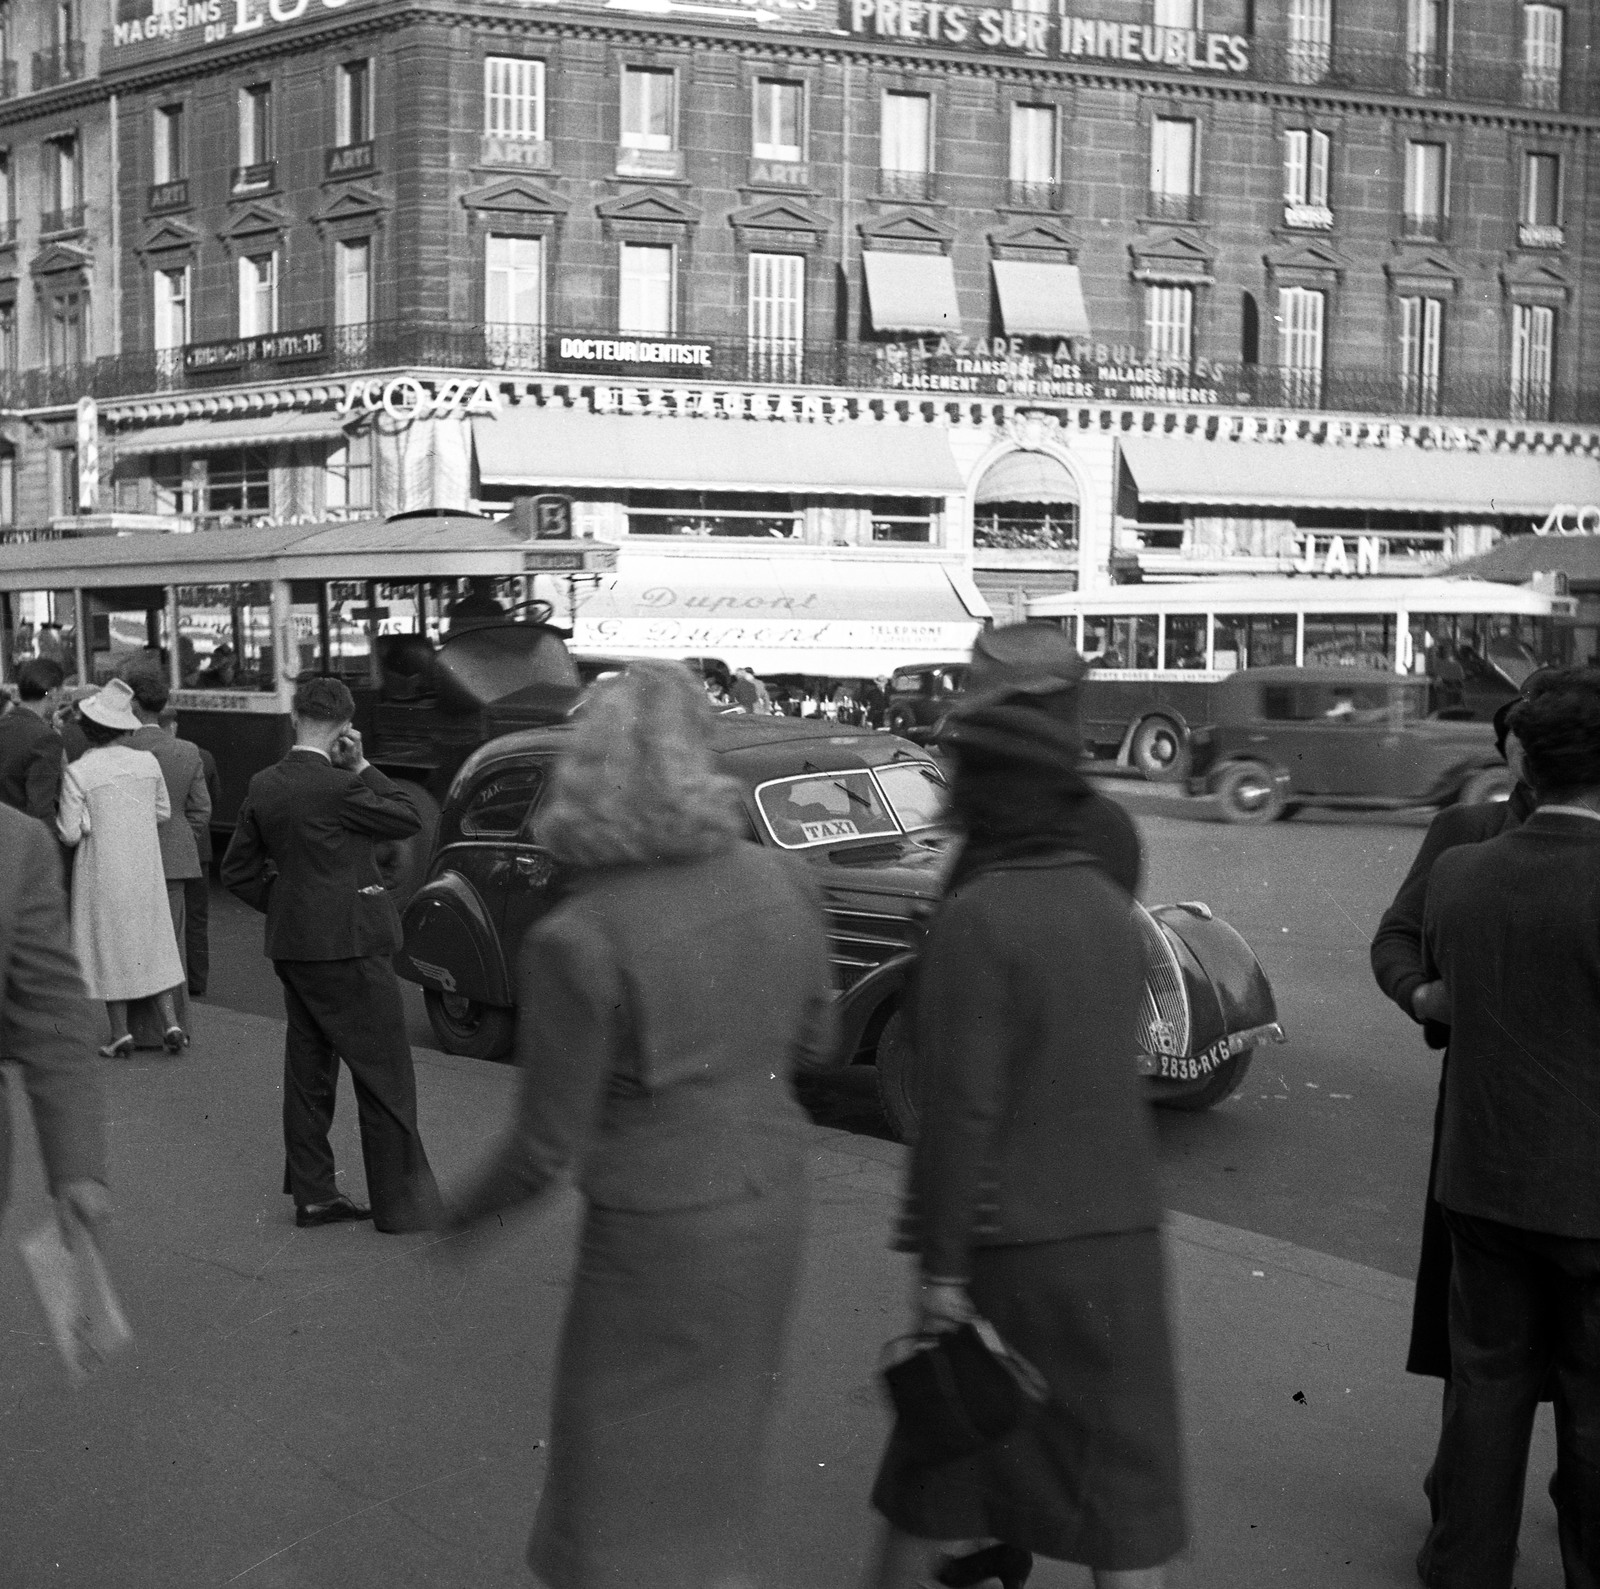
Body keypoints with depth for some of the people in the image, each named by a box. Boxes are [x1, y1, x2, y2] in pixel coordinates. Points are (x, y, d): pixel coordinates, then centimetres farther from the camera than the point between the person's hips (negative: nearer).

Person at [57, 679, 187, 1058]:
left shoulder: (76, 773, -14)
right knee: (153, 942, 14)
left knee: (110, 945, 8)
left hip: (102, 871, -3)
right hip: (145, 869, 3)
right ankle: (170, 1023, 7)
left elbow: (70, 834, -13)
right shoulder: (148, 762, -4)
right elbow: (163, 812, 7)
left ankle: (121, 1033, 11)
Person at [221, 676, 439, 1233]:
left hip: (291, 948, 8)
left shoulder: (262, 787, 4)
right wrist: (362, 766, -4)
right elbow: (408, 820, -5)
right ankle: (400, 1203, 5)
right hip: (348, 946, -8)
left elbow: (238, 872, 10)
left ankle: (313, 1193, 20)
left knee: (308, 1072, 14)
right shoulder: (338, 787, -18)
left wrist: (283, 907, 15)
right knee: (385, 1078, 1)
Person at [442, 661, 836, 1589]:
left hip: (660, 1236, -6)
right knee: (712, 1447, 27)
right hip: (773, 1203, 6)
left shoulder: (576, 943, -24)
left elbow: (546, 1151, -16)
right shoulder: (781, 885, -7)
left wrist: (466, 1215, 3)